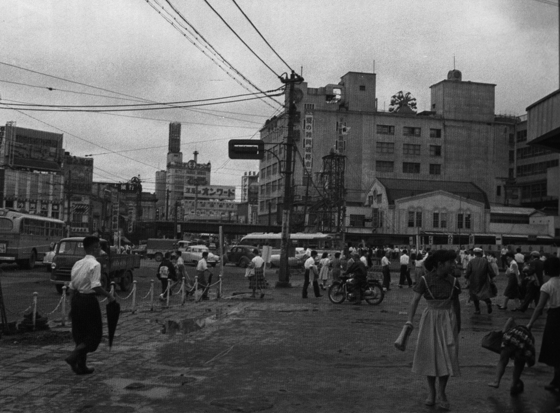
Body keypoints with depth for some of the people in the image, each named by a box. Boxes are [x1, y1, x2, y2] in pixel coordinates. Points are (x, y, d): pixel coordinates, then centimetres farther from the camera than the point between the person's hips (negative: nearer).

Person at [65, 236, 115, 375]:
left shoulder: (77, 264, 11)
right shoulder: (95, 264, -12)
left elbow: (71, 287, 13)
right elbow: (95, 286, -22)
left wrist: (72, 306, 18)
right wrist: (109, 296, -10)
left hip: (76, 298, 8)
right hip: (88, 300, -8)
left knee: (79, 333, 15)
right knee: (94, 333, 4)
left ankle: (81, 366, 19)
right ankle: (74, 357, -10)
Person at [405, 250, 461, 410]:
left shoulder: (453, 282, -4)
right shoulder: (425, 280, -13)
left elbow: (456, 303, 8)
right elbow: (415, 300, -14)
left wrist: (458, 323, 14)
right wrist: (409, 320, -25)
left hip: (448, 320, 2)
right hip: (430, 319, -1)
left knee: (447, 356, -2)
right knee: (429, 355, 6)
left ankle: (441, 393, 13)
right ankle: (431, 391, 23)